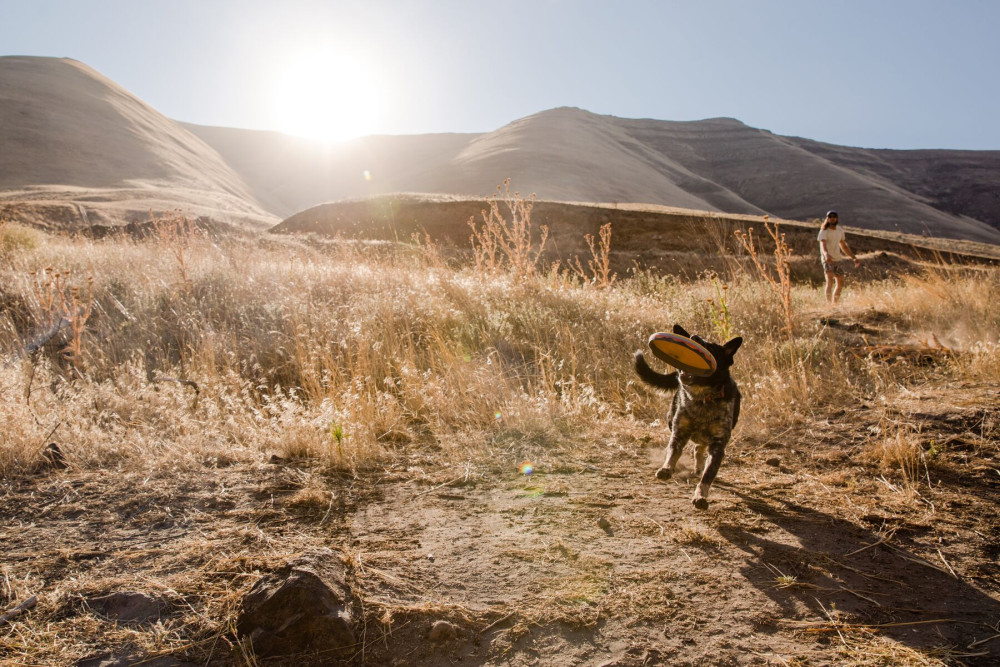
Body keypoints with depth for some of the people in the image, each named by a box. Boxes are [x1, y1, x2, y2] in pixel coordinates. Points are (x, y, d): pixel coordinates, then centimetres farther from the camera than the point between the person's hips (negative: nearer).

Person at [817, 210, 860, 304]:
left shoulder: (840, 231, 11)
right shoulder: (824, 231, -10)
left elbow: (843, 246, 22)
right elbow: (822, 244, -27)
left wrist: (854, 258, 21)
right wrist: (826, 254, -48)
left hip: (838, 259, 7)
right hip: (828, 260, -7)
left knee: (840, 284, 11)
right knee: (830, 281, -23)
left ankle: (834, 304, 25)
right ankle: (828, 304, -29)